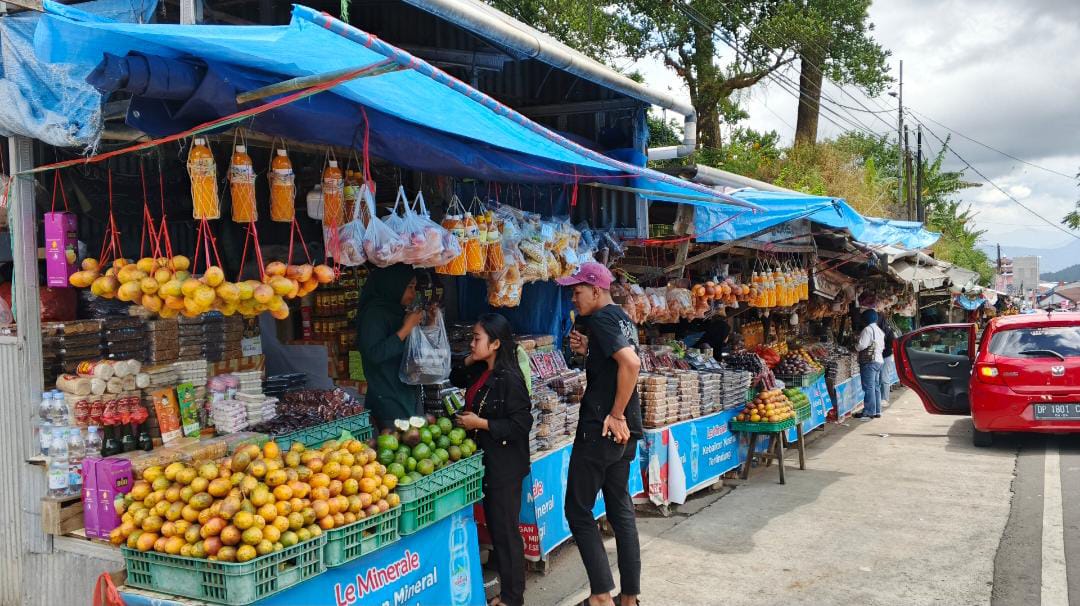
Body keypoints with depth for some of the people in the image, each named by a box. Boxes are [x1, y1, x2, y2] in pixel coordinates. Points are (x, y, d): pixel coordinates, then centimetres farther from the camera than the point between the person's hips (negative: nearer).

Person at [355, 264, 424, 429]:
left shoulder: (395, 311, 14)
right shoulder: (374, 313, -12)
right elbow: (374, 353, -22)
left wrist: (417, 325, 10)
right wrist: (407, 328, -18)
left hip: (407, 395, 8)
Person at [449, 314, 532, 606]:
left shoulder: (509, 378, -19)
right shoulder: (479, 372, 6)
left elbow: (521, 425, -22)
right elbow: (455, 381, 26)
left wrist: (479, 423, -19)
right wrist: (467, 361, 6)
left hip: (505, 466, -9)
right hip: (486, 461, 9)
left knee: (506, 530, 1)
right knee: (494, 526, 16)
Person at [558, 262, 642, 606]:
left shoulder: (600, 319, -14)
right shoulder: (622, 318, 15)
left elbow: (631, 363, -29)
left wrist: (615, 415, -23)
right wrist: (587, 352, 9)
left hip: (600, 428, -9)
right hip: (624, 432, 9)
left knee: (578, 510, 1)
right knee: (621, 508, 14)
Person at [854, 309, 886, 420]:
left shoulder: (868, 329, -12)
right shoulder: (879, 331, 18)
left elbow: (861, 345, -17)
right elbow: (882, 347, 22)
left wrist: (855, 346, 2)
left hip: (869, 362, -10)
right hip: (879, 360, 10)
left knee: (868, 387, -8)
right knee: (876, 387, 13)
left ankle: (869, 412, -9)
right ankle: (877, 411, 16)